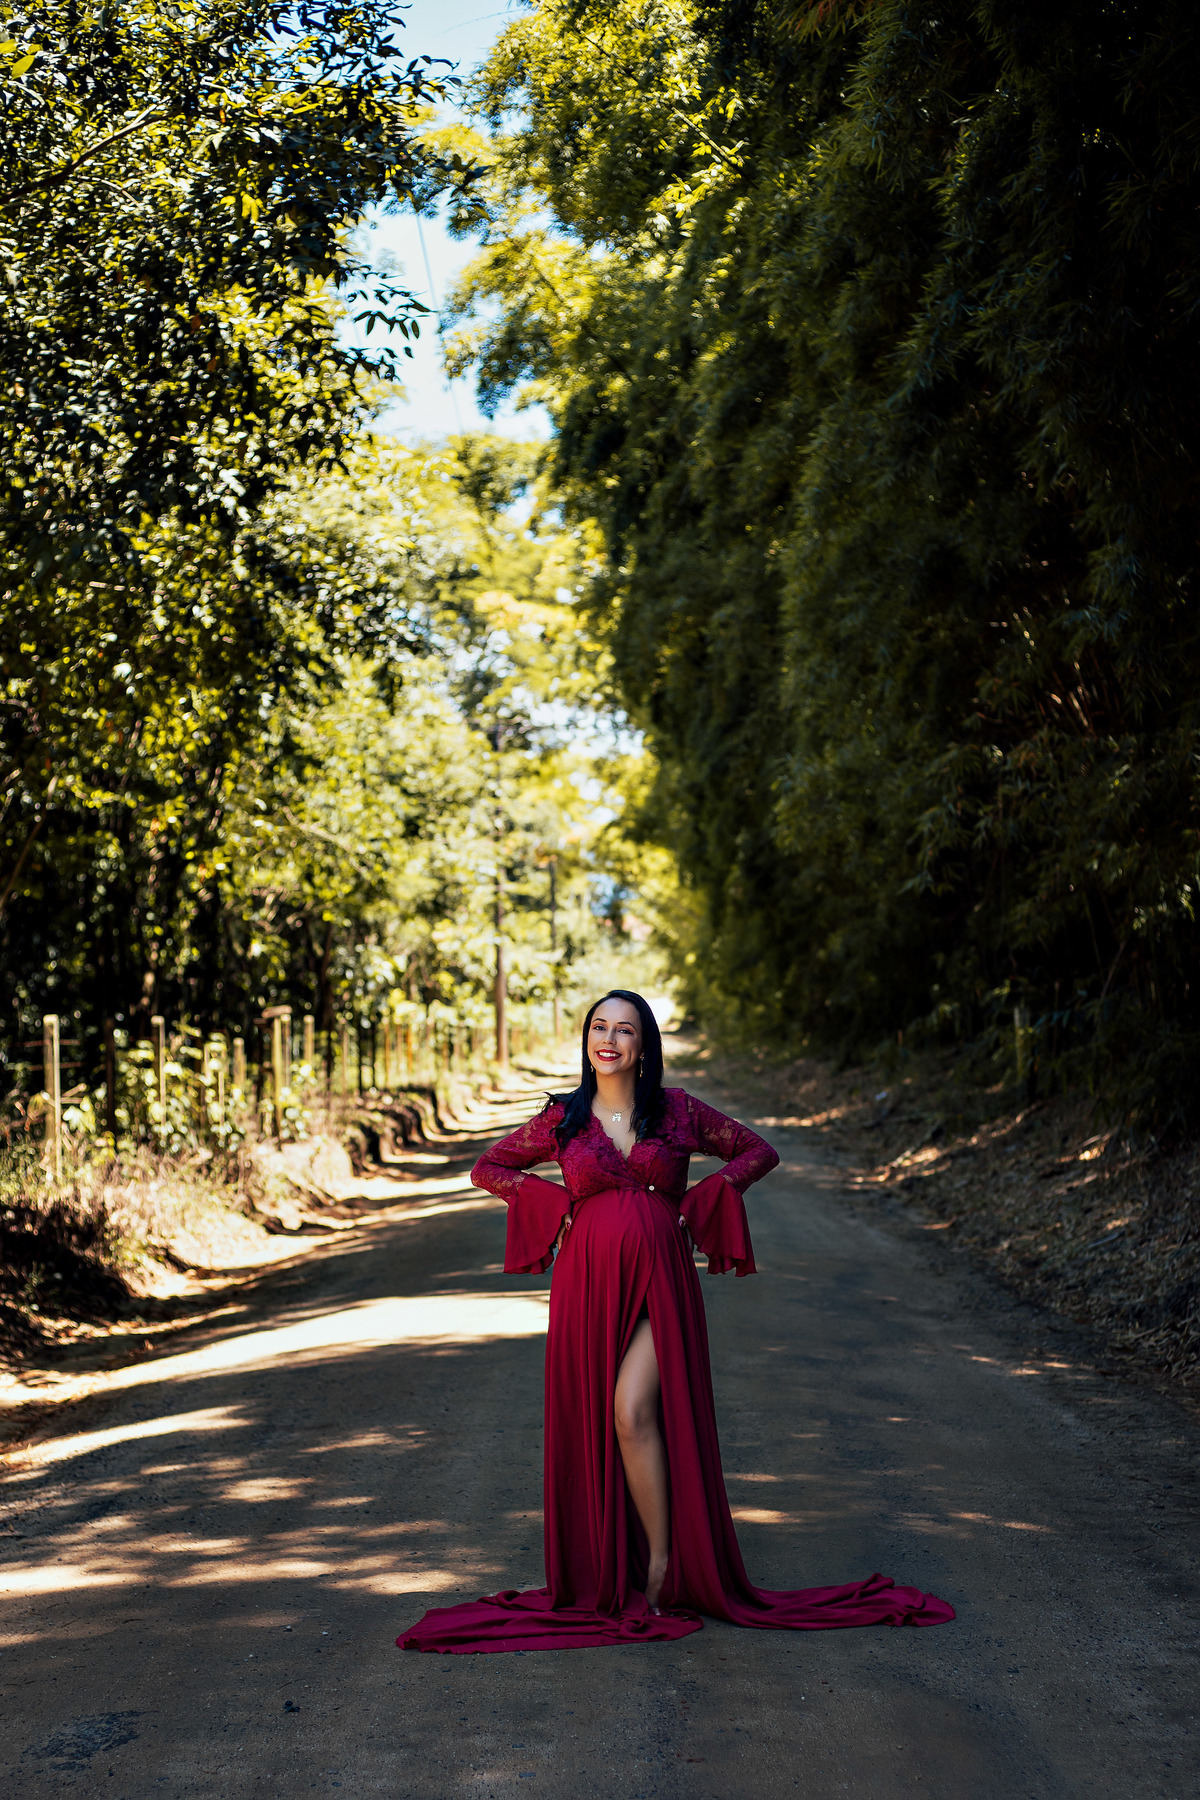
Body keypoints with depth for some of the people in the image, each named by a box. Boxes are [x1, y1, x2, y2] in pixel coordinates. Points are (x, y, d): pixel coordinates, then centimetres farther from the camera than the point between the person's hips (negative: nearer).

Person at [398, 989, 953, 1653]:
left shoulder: (678, 1111, 2)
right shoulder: (562, 1118, 5)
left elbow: (758, 1151, 12)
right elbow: (487, 1167, 15)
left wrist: (699, 1200, 0)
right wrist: (556, 1203, 2)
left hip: (659, 1281, -2)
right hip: (588, 1284, 2)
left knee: (634, 1413, -18)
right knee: (592, 1422, 3)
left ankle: (665, 1567, -7)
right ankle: (609, 1575, 16)